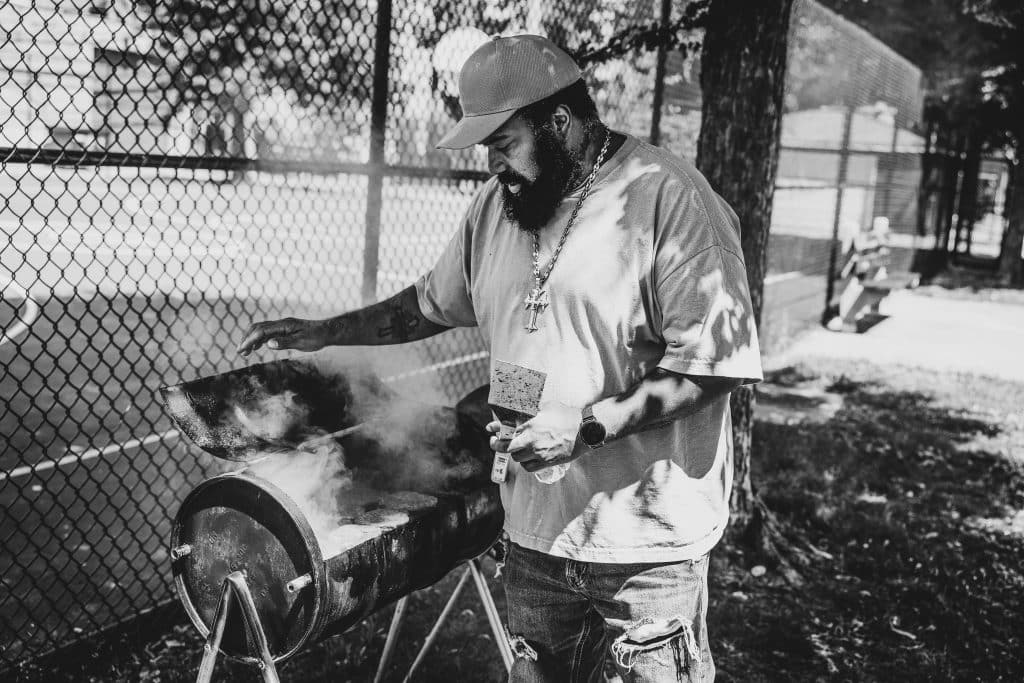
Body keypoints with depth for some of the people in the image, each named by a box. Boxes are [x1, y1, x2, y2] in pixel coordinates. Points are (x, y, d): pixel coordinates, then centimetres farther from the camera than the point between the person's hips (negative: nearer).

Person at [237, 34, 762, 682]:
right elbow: (433, 303, 20)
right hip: (533, 531, 6)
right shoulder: (500, 203, 7)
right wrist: (324, 332, 13)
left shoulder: (669, 196, -15)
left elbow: (712, 362, -17)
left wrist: (588, 427, -24)